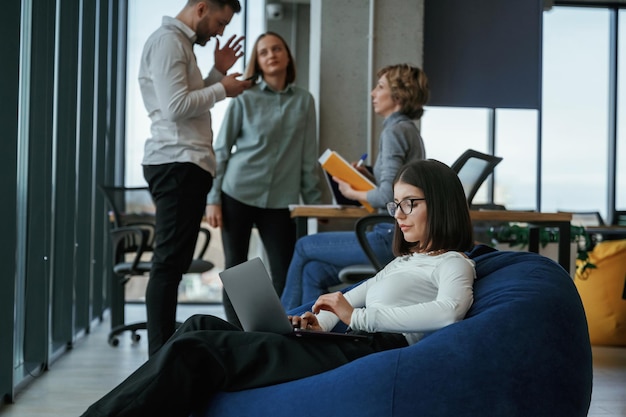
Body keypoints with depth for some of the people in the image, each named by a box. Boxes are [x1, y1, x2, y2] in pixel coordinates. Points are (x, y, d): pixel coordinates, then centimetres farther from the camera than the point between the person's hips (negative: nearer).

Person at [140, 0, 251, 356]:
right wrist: (222, 89, -8)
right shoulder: (167, 40, -9)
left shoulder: (180, 43, 23)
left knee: (175, 262, 10)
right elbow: (176, 106, -20)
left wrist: (217, 73, 15)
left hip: (187, 165, 11)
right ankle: (160, 356, -8)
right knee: (170, 262, -10)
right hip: (177, 164, -11)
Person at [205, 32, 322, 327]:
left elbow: (308, 157, 8)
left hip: (280, 200, 1)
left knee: (284, 274, -2)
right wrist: (213, 199, -4)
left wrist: (314, 201, 5)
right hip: (237, 193, -1)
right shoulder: (244, 99, 1)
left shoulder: (304, 101, 6)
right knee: (235, 269, 4)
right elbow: (221, 150, 2)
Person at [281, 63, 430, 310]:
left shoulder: (394, 131, -13)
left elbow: (389, 195, -21)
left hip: (391, 238, -9)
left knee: (304, 246, 7)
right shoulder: (408, 130, 17)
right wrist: (368, 177, 12)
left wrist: (352, 193, -6)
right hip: (399, 236, 9)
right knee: (314, 271, 9)